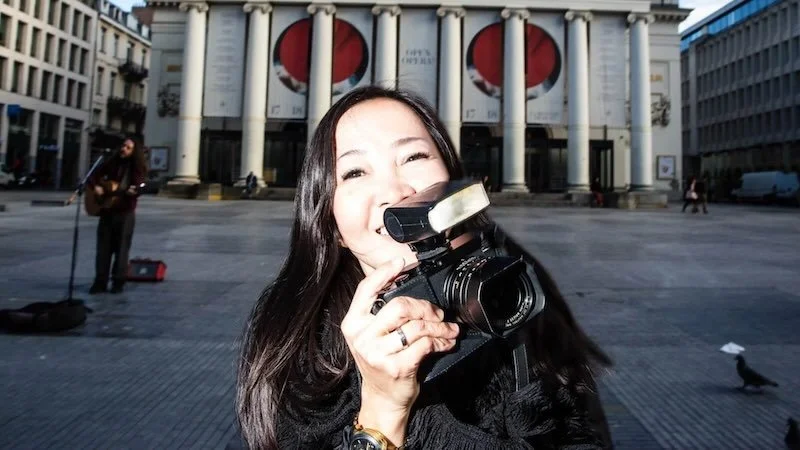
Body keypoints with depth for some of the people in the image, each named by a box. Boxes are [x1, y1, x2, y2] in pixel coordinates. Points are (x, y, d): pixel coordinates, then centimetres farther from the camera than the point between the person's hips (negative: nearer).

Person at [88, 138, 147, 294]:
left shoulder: (138, 167, -3)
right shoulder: (111, 163, 8)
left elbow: (138, 188, -12)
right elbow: (93, 176, 14)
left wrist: (133, 191, -34)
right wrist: (95, 187, -6)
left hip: (126, 212, -4)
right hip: (107, 210, 4)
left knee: (121, 248, 0)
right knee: (103, 247, 5)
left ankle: (118, 282, 8)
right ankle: (100, 281, 11)